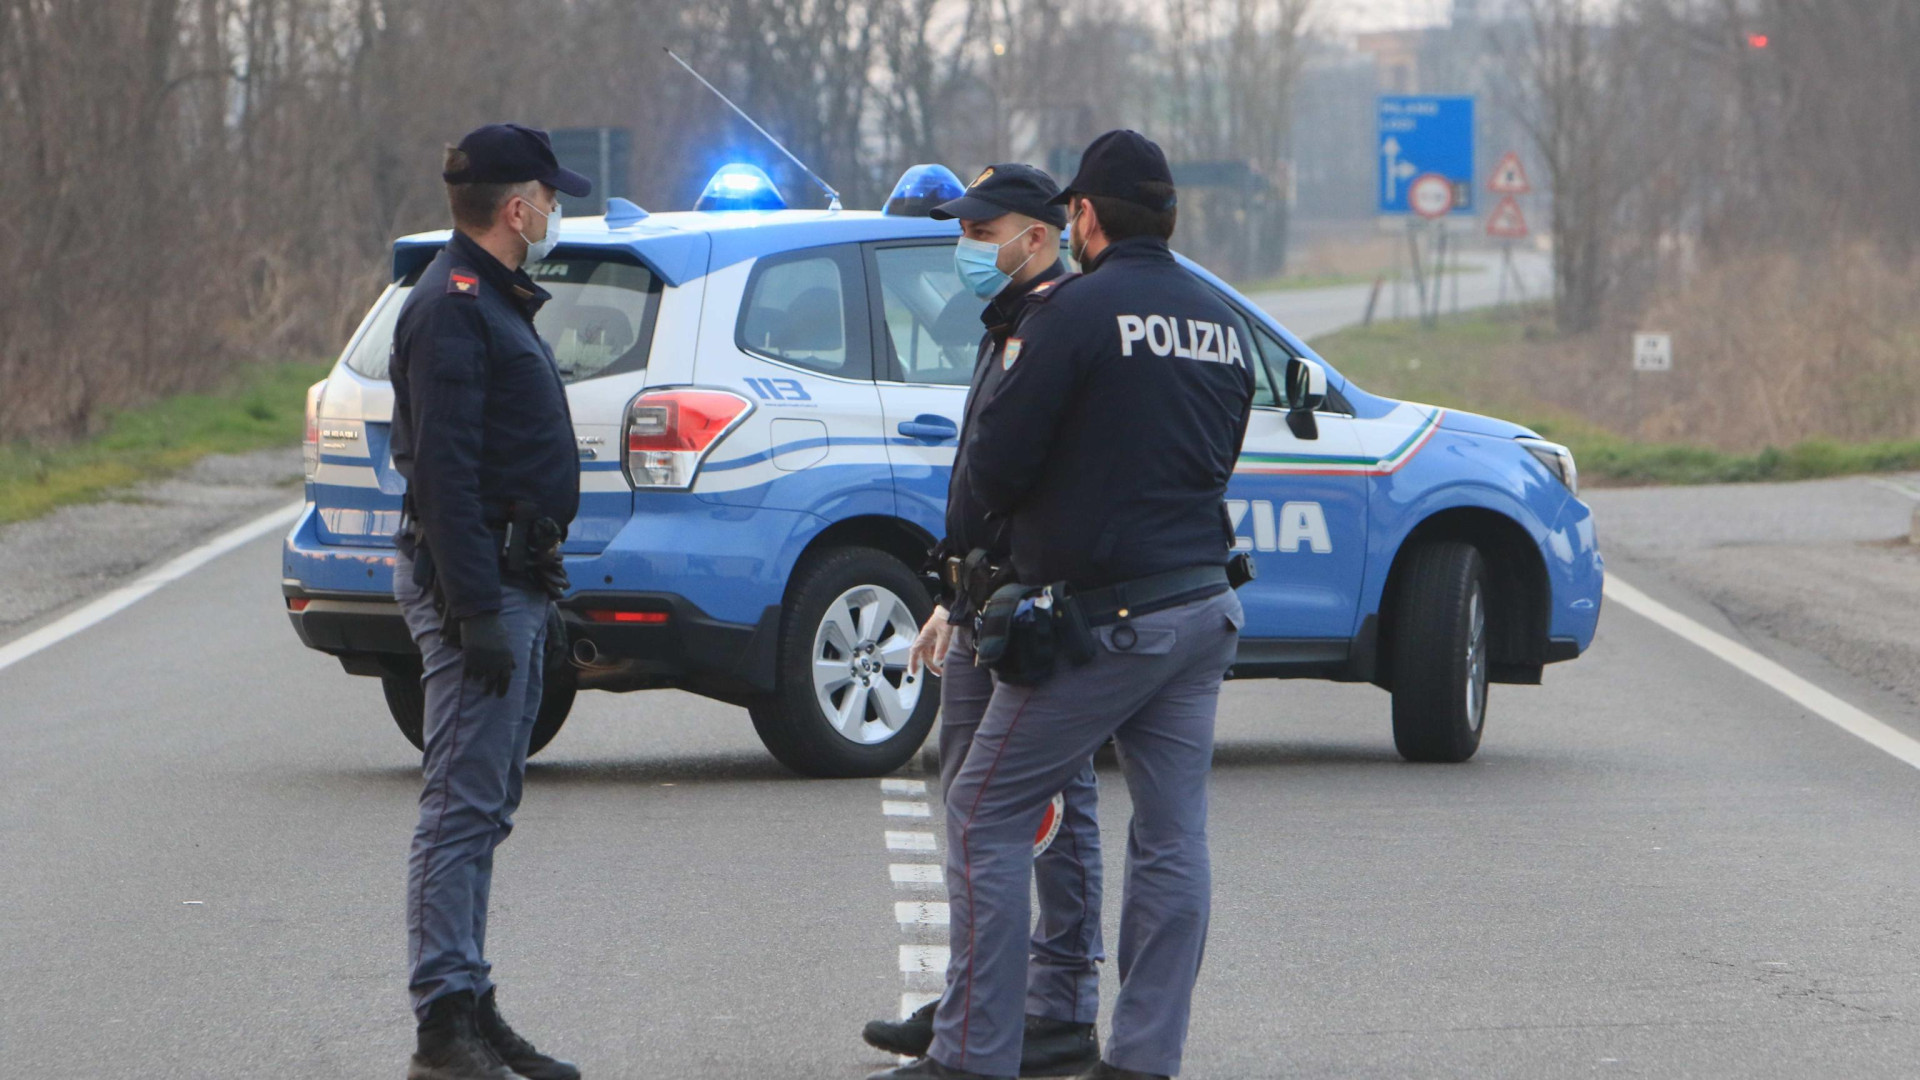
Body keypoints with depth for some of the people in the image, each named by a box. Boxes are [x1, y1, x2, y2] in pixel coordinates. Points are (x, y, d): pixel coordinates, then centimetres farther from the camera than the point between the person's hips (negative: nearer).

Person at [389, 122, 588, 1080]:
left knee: (484, 805, 13)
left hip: (513, 581, 11)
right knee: (463, 804, -10)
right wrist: (475, 609, -25)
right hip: (477, 576, -11)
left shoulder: (492, 302, 19)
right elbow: (443, 471, -21)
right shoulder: (452, 309, -15)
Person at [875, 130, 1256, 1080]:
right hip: (1202, 602, 7)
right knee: (1172, 835, 8)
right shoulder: (1221, 323, 9)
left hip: (1101, 616, -7)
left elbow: (993, 471, -11)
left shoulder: (1077, 311, -13)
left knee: (986, 816, 2)